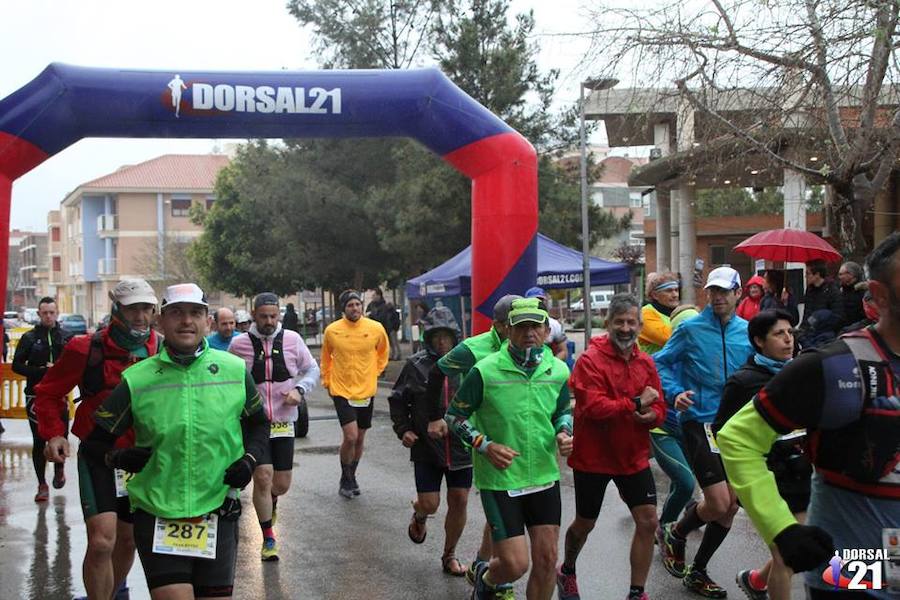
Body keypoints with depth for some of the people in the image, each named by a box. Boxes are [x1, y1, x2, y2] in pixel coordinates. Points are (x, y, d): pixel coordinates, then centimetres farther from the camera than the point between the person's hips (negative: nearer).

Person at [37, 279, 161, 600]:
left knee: (128, 540, 17)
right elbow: (49, 392, 0)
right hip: (98, 456, -4)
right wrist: (53, 434, -12)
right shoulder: (87, 350, -12)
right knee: (101, 541, -18)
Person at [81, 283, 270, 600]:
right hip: (156, 516, -2)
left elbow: (258, 423, 17)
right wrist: (118, 458, -15)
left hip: (218, 514, 2)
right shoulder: (136, 380, -1)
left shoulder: (235, 370, 2)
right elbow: (93, 441, 5)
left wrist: (249, 459, 0)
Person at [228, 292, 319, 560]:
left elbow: (312, 370, 10)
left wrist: (299, 389, -7)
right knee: (262, 476, -12)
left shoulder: (292, 339, -1)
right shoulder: (239, 344, -5)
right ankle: (268, 538, 5)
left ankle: (270, 504, 45)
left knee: (282, 484, 6)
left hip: (284, 422, 2)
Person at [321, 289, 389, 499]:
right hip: (342, 391, -3)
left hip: (366, 391, 3)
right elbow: (326, 358, 11)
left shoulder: (376, 328, -6)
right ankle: (345, 479, 8)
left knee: (360, 439, 13)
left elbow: (383, 352, 15)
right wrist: (327, 381, 11)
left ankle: (351, 477, 33)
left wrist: (374, 373, 11)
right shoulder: (332, 331, -8)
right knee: (350, 437, -14)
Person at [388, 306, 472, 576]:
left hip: (462, 448, 1)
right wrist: (403, 429, -3)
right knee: (429, 504, 0)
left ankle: (449, 555, 26)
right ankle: (419, 518, 39)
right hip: (426, 448, -1)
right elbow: (398, 400, 7)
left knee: (459, 503, 5)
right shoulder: (416, 365, -4)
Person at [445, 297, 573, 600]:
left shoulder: (558, 370, -1)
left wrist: (563, 433, -5)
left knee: (547, 559, 6)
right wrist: (486, 446, -18)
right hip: (499, 480, -4)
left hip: (544, 477, 4)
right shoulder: (485, 371, -14)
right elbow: (454, 415, -5)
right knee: (516, 564, -5)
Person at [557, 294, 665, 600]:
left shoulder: (646, 363, 3)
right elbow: (593, 406, -27)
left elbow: (659, 408, 5)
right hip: (593, 457, -4)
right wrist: (635, 405, -22)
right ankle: (567, 572, 42)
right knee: (585, 524, 13)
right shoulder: (590, 360, -16)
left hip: (634, 457, 5)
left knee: (648, 522, -1)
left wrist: (651, 415, -19)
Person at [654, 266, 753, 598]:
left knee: (730, 508, 7)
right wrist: (675, 393, -16)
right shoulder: (691, 328, -7)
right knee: (719, 505, -13)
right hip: (699, 422, -5)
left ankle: (697, 572, 26)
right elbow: (660, 362, 0)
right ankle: (674, 534, 18)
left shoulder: (748, 332, 4)